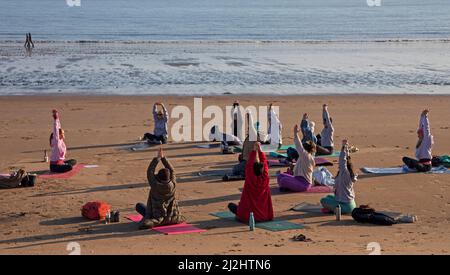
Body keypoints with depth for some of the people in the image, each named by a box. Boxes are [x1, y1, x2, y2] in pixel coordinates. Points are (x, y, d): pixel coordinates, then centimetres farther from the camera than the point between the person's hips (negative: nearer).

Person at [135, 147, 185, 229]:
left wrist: (158, 158, -3)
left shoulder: (155, 185, -21)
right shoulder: (173, 185, -13)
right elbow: (172, 170, 2)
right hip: (172, 218, 4)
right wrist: (163, 158, 5)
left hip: (157, 219, -4)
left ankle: (147, 220, 0)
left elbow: (150, 172, -8)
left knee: (139, 205, 14)